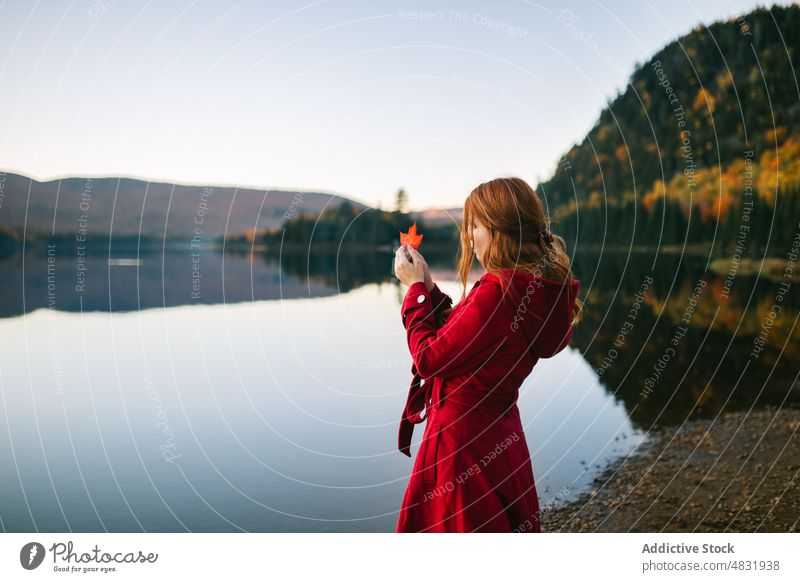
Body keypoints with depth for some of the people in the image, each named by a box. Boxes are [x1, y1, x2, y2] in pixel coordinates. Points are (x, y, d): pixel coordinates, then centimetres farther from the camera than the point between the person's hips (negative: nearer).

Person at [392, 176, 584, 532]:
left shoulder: (497, 292, -26)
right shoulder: (537, 286, 4)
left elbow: (430, 359, -19)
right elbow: (454, 337, 11)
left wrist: (416, 288, -9)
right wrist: (428, 288, 9)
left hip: (462, 436, -9)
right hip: (499, 432, 9)